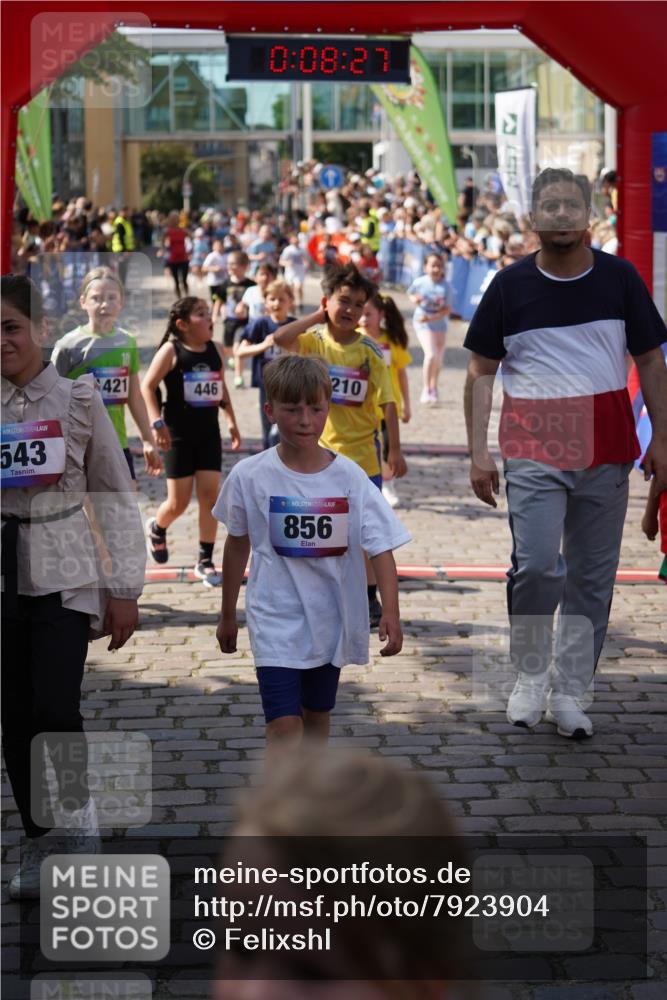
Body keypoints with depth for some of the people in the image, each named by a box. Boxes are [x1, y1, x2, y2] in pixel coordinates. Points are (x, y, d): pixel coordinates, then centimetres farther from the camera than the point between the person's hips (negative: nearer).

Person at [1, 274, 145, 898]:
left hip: (64, 578, -3)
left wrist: (123, 590, -3)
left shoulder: (77, 400, -2)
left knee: (55, 710, -15)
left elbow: (114, 495, 0)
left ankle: (79, 808, 14)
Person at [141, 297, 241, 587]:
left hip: (209, 432, 4)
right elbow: (147, 386, -11)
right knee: (179, 502, 0)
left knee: (210, 495, -2)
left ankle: (205, 562, 7)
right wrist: (157, 422, -19)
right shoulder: (171, 351, -10)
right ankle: (157, 529, 35)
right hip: (179, 434, -4)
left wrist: (232, 421, 14)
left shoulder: (215, 350, 5)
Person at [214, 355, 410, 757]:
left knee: (318, 715, 19)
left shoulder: (348, 476, -9)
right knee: (284, 724, -12)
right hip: (276, 619, -2)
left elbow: (381, 546, -11)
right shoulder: (250, 476, -9)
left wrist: (391, 612, -23)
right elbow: (238, 544, 5)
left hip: (331, 618, 3)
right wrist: (228, 614, 13)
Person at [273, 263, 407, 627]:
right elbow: (280, 338, -25)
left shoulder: (370, 350, -6)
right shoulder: (314, 341, -4)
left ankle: (370, 598, 17)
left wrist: (395, 450, -9)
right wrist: (318, 317, -14)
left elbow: (387, 403, -5)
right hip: (321, 451, 1)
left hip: (362, 452, -1)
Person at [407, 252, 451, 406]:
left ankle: (433, 387, 37)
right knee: (431, 355, -20)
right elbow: (411, 293, 10)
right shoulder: (420, 282, -11)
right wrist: (415, 299, -13)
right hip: (422, 324, -2)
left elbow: (447, 310, -14)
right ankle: (426, 389, -5)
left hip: (439, 323, 2)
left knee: (438, 360, 11)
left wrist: (431, 318, -26)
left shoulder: (446, 286, -13)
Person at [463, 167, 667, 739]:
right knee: (536, 564, -15)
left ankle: (569, 691, 16)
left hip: (606, 448, 2)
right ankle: (530, 673, 8)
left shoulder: (619, 278, 5)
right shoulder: (510, 285, 2)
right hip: (534, 448, -2)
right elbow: (481, 371, 6)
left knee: (593, 577, 5)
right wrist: (478, 453, -1)